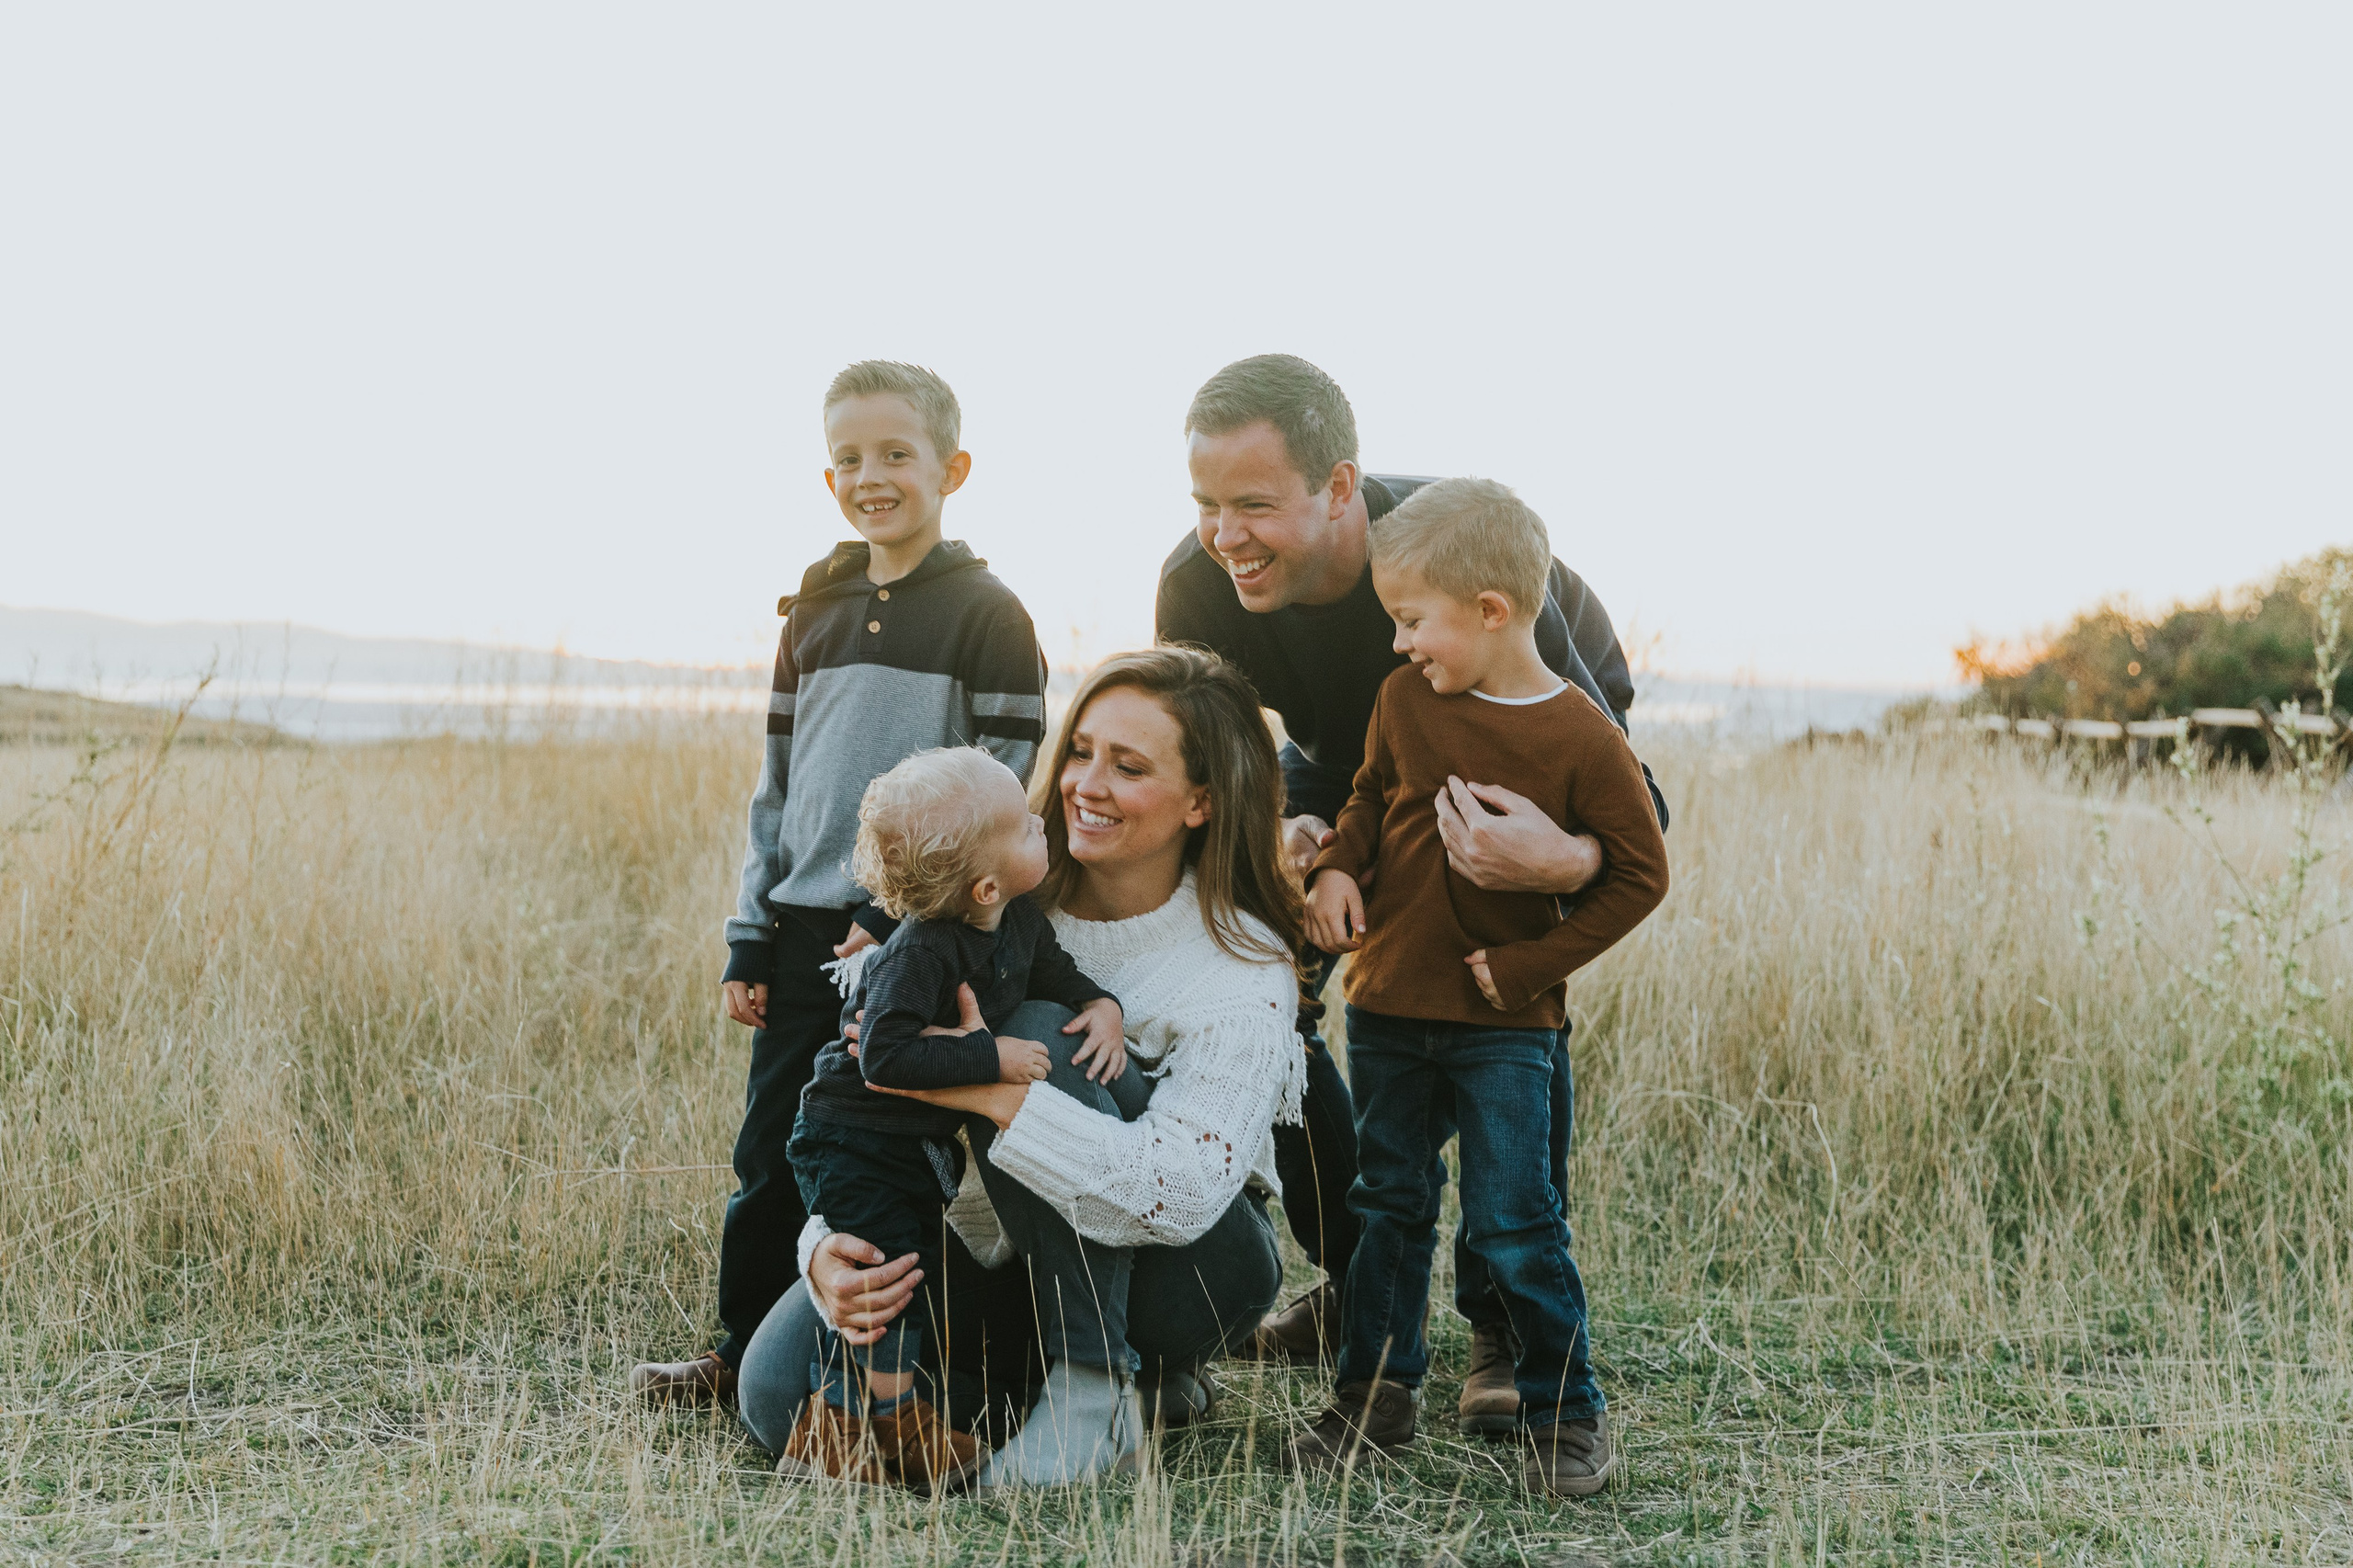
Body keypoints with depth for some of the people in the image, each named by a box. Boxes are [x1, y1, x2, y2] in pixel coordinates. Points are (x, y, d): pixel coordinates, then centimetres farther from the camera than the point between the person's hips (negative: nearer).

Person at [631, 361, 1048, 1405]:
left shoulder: (988, 616, -5)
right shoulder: (814, 615, 13)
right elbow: (777, 788, 16)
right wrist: (750, 942, 11)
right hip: (804, 931, 5)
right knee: (770, 1155, 9)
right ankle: (746, 1352, 22)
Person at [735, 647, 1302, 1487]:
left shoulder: (1243, 970, -17)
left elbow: (1187, 1194, -30)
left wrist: (996, 1092, -39)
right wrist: (829, 1247, -26)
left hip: (1181, 1274, -4)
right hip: (1000, 1251, 5)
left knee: (1041, 1032, -29)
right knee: (781, 1388, -19)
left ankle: (1100, 1383, -21)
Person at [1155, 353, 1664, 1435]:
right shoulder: (1198, 587, -30)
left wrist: (1567, 858, -64)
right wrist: (1270, 837, -41)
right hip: (1345, 757, 4)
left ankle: (1507, 1325, -6)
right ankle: (1363, 1283, 13)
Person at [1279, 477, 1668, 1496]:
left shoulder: (1581, 740, -14)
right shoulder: (1404, 700, 0)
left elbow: (1639, 875, -9)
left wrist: (1531, 964, -14)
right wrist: (1335, 868, -2)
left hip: (1503, 1022, -5)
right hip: (1388, 1002, 5)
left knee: (1510, 1221, -3)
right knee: (1386, 1202, 13)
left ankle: (1566, 1409, 11)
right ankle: (1375, 1393, 24)